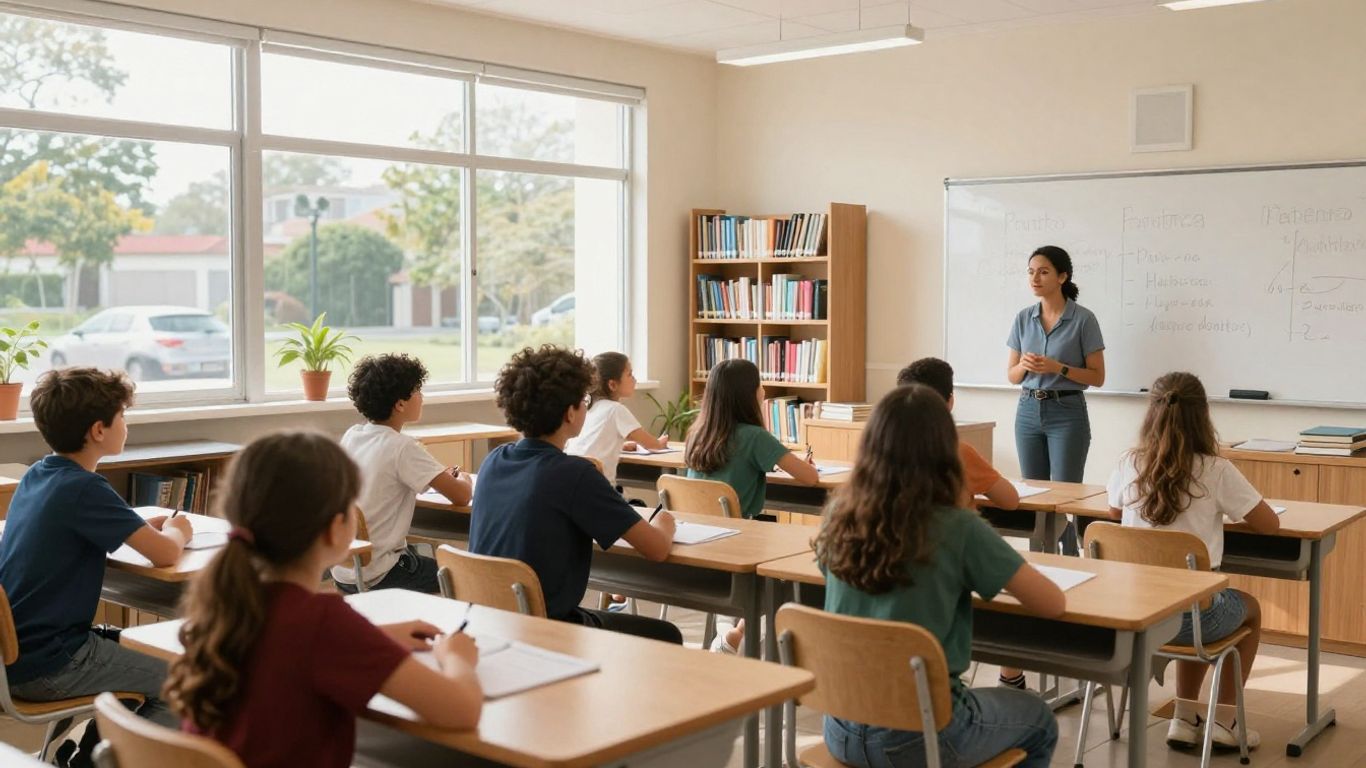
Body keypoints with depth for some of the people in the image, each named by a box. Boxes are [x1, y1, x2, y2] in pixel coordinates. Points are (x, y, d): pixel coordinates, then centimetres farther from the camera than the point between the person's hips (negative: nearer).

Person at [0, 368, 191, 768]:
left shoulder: (36, 476, 6)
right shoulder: (84, 489, -20)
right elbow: (165, 554, -20)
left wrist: (147, 525, 10)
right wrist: (177, 531, 3)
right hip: (47, 667, -9)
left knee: (136, 649, 25)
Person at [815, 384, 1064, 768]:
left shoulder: (839, 516, -5)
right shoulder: (957, 528, -18)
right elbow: (1053, 604, -12)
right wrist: (988, 573, 7)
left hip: (842, 730, 5)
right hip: (918, 737, -5)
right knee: (1039, 722, 27)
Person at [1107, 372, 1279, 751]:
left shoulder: (1130, 465, -3)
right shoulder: (1216, 471, -14)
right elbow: (1270, 525, -3)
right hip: (1190, 614, -3)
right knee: (1250, 608, 31)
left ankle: (1185, 719, 35)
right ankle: (1224, 722, 33)